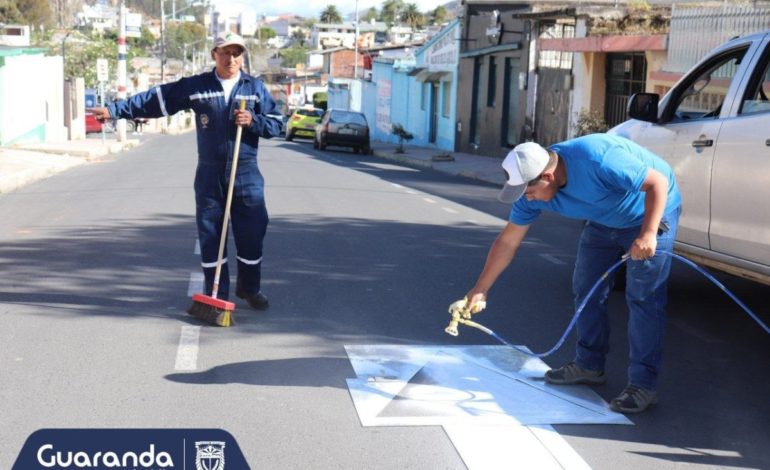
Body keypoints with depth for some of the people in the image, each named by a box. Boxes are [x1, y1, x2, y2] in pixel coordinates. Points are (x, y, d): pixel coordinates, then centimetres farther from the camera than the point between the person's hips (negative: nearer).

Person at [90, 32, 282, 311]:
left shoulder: (256, 88, 5)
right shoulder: (195, 86, 4)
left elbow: (276, 125, 4)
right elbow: (155, 100, 3)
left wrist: (253, 121, -15)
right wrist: (115, 110, -1)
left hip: (246, 175, 0)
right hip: (209, 174, 0)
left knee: (252, 234, 2)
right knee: (210, 235, 2)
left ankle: (249, 288, 22)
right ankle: (216, 294, 12)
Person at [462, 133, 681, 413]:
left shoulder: (597, 159, -38)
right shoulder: (532, 189, -16)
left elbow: (658, 182, -30)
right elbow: (508, 242, -7)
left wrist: (648, 234, -40)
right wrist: (480, 289, -7)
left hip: (652, 211, -7)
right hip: (605, 221, 7)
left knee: (643, 298, -12)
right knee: (586, 289, 6)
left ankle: (643, 385, -8)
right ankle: (589, 366, 20)